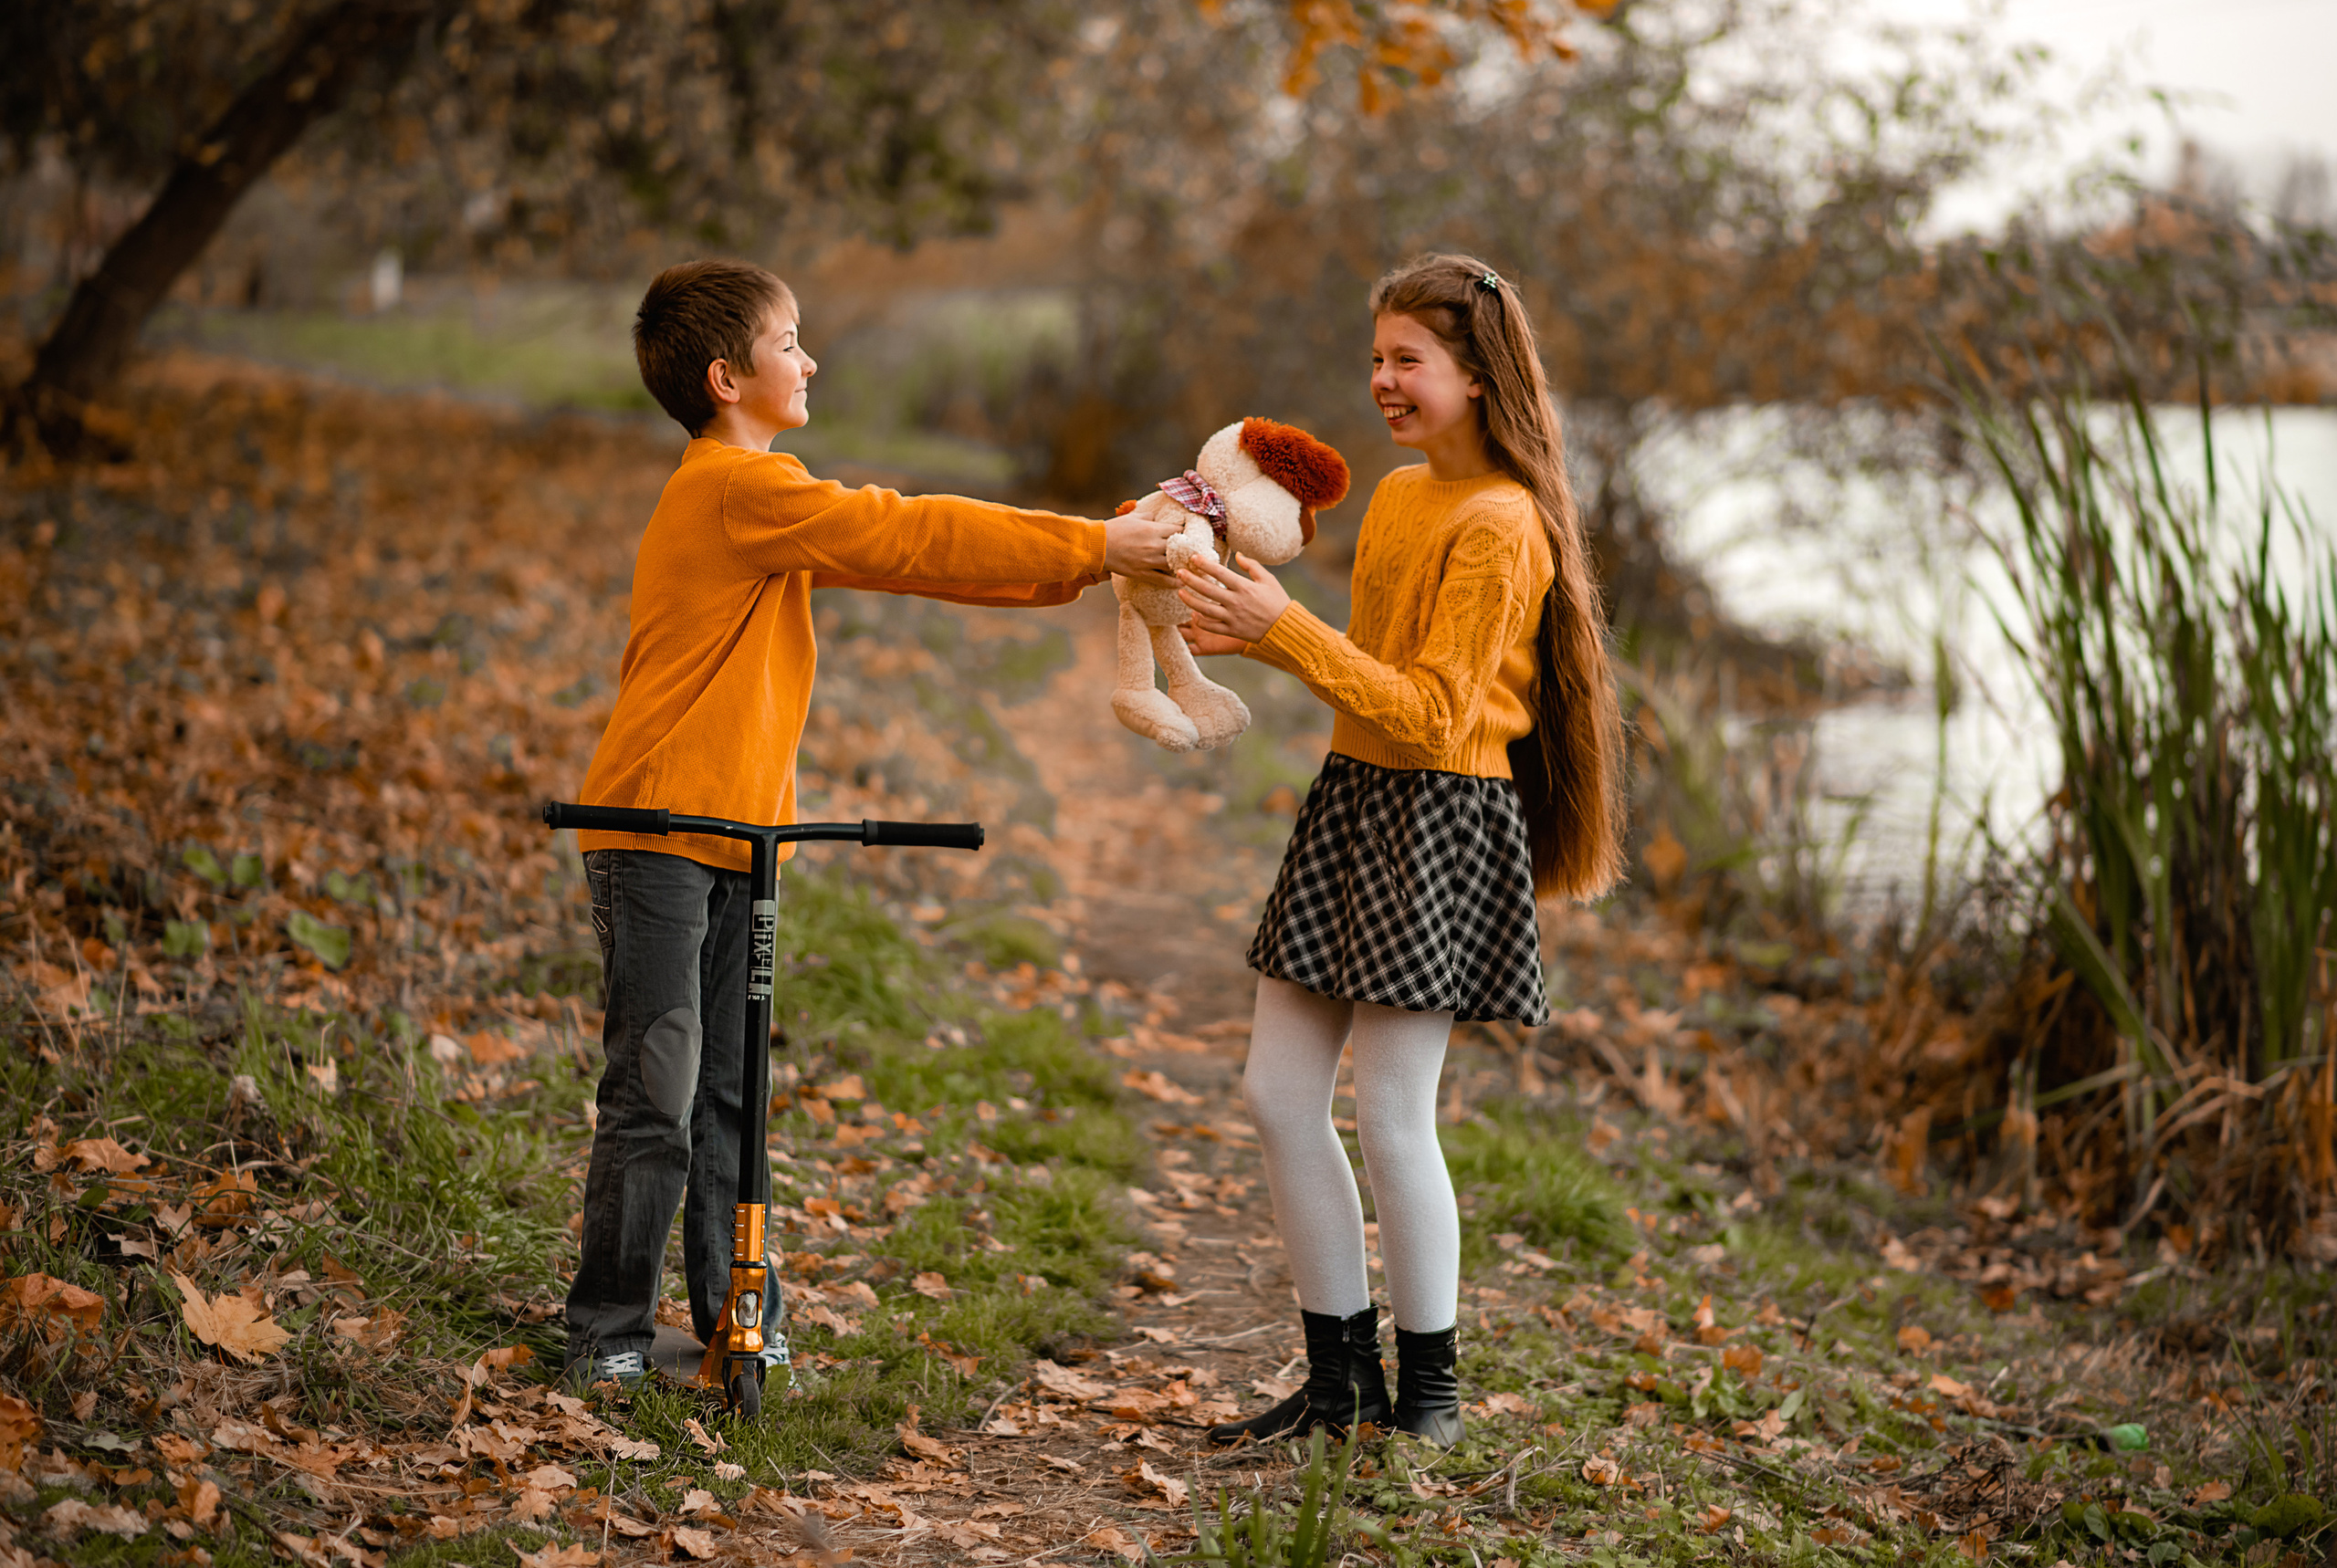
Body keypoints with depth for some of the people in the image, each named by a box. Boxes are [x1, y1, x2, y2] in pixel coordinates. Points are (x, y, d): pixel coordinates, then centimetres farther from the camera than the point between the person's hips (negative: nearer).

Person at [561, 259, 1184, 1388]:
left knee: (728, 1096, 11)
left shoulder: (759, 498, 16)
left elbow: (908, 549, 14)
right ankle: (609, 1326, 5)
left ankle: (730, 1311, 18)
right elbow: (911, 542, -16)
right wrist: (1097, 549, -13)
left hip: (736, 835, 9)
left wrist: (1108, 545, 8)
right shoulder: (737, 490, -14)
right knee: (655, 1101, -5)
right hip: (658, 830, -9)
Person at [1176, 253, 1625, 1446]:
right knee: (1277, 1096, 7)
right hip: (1352, 802, 9)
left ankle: (1429, 1390, 14)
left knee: (1390, 1118, -4)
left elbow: (1431, 712, -19)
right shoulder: (1397, 496, 14)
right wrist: (1252, 633, 6)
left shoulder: (1500, 524, -14)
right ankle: (1339, 1376, 19)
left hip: (1439, 821, -9)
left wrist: (1284, 629, -21)